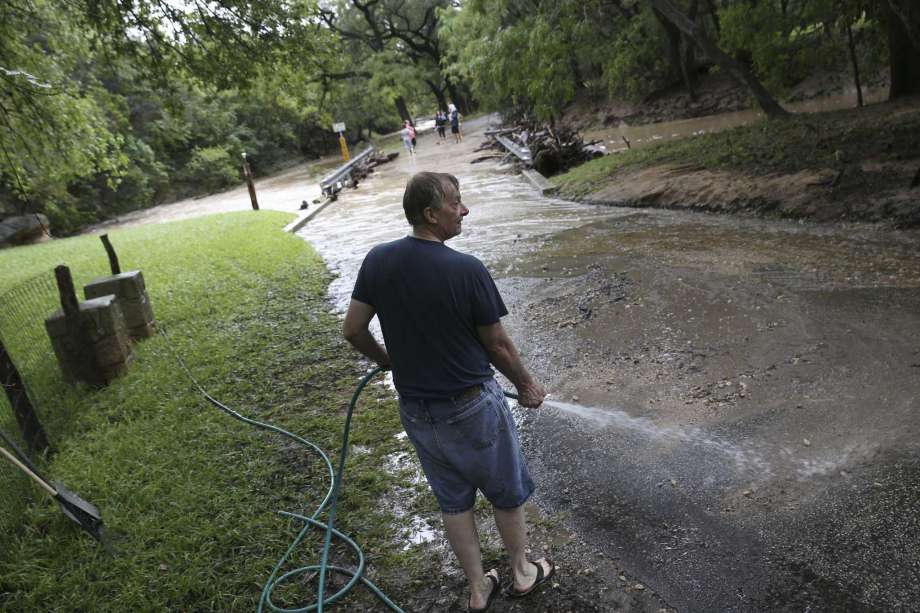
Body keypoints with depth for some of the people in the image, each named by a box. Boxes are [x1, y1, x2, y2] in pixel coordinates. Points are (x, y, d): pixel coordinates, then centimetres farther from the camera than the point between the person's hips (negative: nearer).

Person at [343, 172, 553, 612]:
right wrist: (527, 386, 5)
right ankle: (522, 573, 41)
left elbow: (353, 330, -1)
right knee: (507, 492, 21)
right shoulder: (467, 270, -23)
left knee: (453, 499, 22)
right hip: (471, 407, -4)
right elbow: (497, 345, -13)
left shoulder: (377, 260, -8)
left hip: (415, 409, 5)